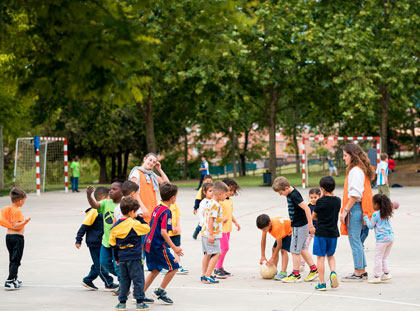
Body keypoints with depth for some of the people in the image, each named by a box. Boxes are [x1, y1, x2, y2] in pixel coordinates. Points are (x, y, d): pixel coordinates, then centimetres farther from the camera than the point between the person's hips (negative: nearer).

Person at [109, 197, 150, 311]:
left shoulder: (116, 225, 6)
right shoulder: (134, 224, -13)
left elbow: (112, 243, 11)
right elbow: (147, 228, -5)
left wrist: (116, 258, 20)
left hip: (122, 258, 6)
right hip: (134, 257, -6)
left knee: (124, 280, 14)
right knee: (138, 279, 3)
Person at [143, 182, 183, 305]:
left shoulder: (157, 208, 9)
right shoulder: (167, 212, -17)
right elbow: (163, 232, -24)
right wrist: (174, 248, -23)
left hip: (149, 243, 9)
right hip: (158, 246, -9)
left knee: (155, 270, 18)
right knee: (173, 267, 4)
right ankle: (160, 291, 8)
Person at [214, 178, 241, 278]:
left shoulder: (230, 200, 13)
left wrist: (235, 222, 21)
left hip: (227, 228, 9)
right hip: (221, 228, -9)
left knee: (223, 248, 12)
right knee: (225, 247, -11)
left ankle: (219, 268, 20)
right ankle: (218, 269, -4)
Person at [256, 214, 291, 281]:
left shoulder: (277, 227, -41)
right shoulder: (265, 225, -19)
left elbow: (279, 244, -33)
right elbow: (263, 240, -9)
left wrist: (272, 258, -27)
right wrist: (263, 256, -9)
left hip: (290, 230, -8)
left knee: (284, 250, -22)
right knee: (274, 249, 2)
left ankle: (283, 273, -28)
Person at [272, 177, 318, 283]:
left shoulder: (294, 196, -22)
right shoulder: (290, 194, 7)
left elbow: (306, 208, -27)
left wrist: (310, 225, -25)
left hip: (299, 226, -10)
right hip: (297, 225, 10)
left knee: (295, 250, -2)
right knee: (301, 249, 17)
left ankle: (296, 274, 7)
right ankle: (313, 269, 23)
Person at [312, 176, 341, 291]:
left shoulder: (320, 201, -12)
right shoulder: (338, 201, 1)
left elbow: (313, 216, -2)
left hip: (321, 233, -5)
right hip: (333, 233, 5)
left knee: (320, 257, 2)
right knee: (330, 255, 22)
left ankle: (322, 283, 2)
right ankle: (333, 272, -4)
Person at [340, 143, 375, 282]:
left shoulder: (355, 171, -14)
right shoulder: (360, 170, 17)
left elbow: (355, 195, -20)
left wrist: (345, 210, -17)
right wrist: (346, 209, 17)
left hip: (354, 208, -10)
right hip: (357, 209, 10)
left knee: (355, 241, -5)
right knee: (357, 241, 15)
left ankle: (358, 273, -2)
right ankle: (362, 271, 20)